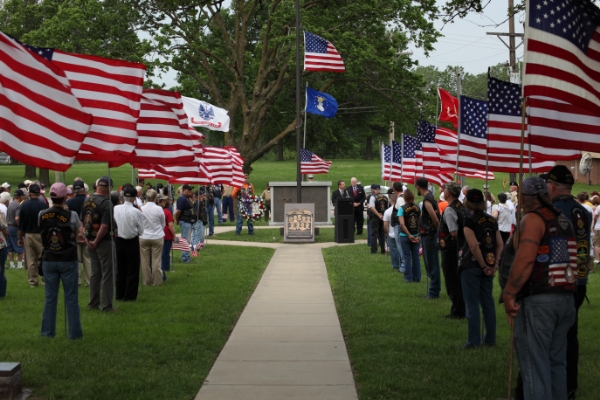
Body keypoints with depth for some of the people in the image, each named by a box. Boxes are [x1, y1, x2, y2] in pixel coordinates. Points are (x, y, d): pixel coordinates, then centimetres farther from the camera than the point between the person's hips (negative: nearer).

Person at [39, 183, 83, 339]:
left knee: (50, 297, 11)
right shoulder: (71, 215, -13)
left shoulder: (42, 215, -4)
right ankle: (74, 332, 6)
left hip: (49, 260, 3)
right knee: (71, 298, 4)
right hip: (68, 261, -3)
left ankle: (48, 331, 14)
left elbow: (42, 232, 9)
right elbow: (79, 235, -4)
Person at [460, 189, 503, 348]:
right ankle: (490, 339, 17)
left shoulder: (469, 221, -12)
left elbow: (474, 246, -20)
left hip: (471, 267, -6)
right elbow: (500, 244, 6)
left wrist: (483, 266, -12)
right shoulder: (492, 220, 7)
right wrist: (495, 263, 1)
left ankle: (474, 341, 1)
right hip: (488, 266, 6)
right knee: (488, 303, 12)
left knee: (472, 304, -1)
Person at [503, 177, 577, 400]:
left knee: (535, 365, -3)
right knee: (556, 363, 15)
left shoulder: (533, 219, -8)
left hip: (537, 300, -8)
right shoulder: (564, 221, 15)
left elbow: (525, 259, -19)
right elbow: (571, 260, 15)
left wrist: (509, 294, -13)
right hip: (566, 298, 8)